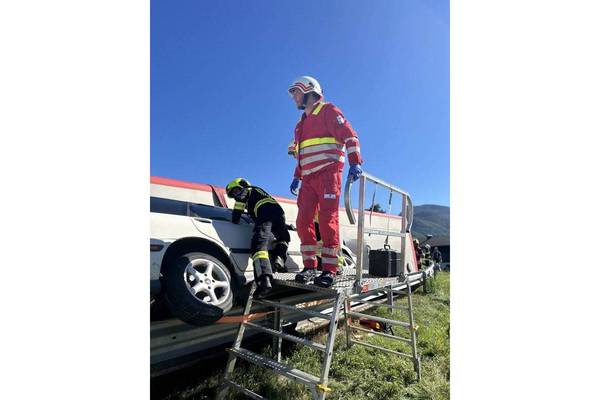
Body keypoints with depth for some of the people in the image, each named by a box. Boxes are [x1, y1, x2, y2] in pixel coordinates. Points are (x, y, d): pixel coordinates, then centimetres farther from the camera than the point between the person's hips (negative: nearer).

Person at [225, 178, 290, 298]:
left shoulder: (249, 191, 22)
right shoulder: (259, 191, 42)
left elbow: (238, 208, 8)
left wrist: (234, 222, 15)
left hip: (265, 214, -6)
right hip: (278, 211, 7)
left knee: (259, 244, -16)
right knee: (283, 238, 28)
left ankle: (264, 280, -35)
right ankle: (279, 260, -2)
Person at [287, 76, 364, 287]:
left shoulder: (328, 111, 4)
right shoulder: (302, 123, 28)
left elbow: (350, 136, -6)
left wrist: (355, 162, -18)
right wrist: (297, 176, 22)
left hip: (328, 173, -7)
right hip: (309, 178, 8)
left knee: (327, 221, -11)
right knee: (303, 221, 0)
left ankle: (329, 270, -5)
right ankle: (309, 267, 7)